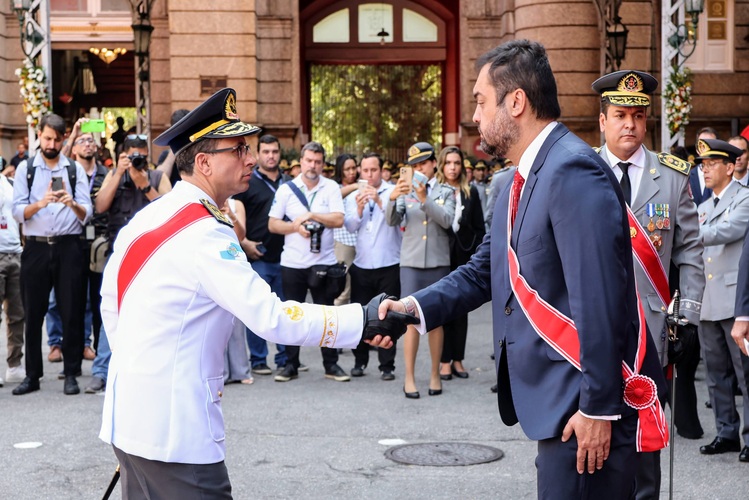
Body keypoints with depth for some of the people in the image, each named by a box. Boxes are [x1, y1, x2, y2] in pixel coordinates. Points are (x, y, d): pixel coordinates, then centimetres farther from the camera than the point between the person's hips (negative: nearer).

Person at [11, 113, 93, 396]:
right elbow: (18, 212, -3)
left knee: (71, 311, 2)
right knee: (33, 313, 6)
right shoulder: (25, 169, 6)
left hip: (68, 247, 0)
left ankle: (71, 373, 10)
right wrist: (40, 203, -22)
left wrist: (73, 204, -22)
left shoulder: (75, 170, 6)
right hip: (36, 248, 0)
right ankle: (32, 375, 15)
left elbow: (87, 215, -1)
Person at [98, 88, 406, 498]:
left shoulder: (147, 216, 8)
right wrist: (361, 320, -22)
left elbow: (109, 299, 17)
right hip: (173, 429, -9)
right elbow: (271, 318, -25)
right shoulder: (204, 235, -19)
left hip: (129, 413, 9)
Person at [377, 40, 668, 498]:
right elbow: (485, 271, 14)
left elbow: (600, 299, -23)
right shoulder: (523, 182, 14)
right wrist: (418, 307, -3)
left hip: (588, 407, -10)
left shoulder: (573, 171, -19)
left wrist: (598, 408, -23)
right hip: (556, 398, 10)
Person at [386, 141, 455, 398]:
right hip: (411, 262, 0)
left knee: (436, 320, 7)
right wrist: (392, 199, -25)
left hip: (438, 262, 1)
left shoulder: (446, 192, 6)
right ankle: (409, 377, -1)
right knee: (412, 320, -5)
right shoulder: (406, 191, 7)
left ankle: (435, 374, 16)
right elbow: (392, 221, -6)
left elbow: (447, 220, -11)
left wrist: (425, 199, -23)